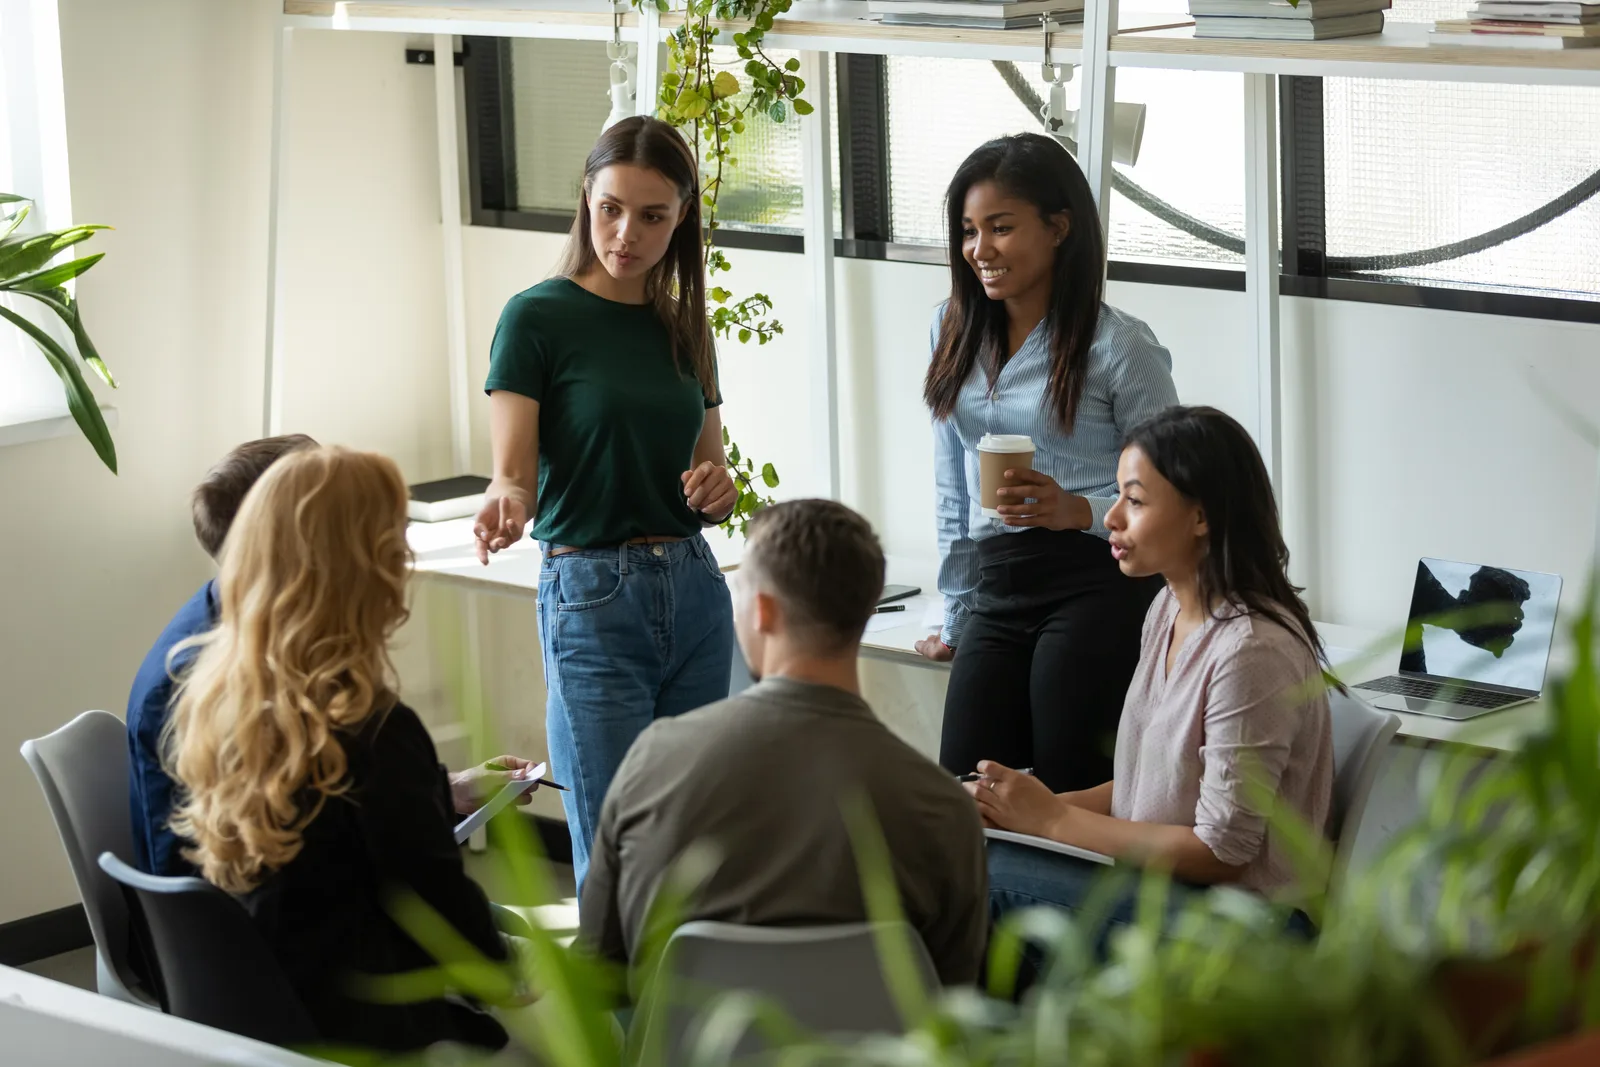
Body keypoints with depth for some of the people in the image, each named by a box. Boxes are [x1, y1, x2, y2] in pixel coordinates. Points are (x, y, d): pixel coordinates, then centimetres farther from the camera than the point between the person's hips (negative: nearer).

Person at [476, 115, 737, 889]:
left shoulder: (682, 327, 11)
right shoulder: (539, 317, -5)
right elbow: (514, 472, -11)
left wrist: (718, 490, -6)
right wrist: (505, 506, -34)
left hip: (695, 591, 6)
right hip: (593, 598, -5)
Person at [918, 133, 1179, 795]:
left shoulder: (1119, 345, -4)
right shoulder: (955, 332, 14)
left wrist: (1080, 511, -19)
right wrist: (956, 620, 19)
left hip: (1095, 590, -6)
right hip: (997, 596, 6)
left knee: (1069, 802, -11)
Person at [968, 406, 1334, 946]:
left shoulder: (1251, 650, -20)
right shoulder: (1168, 610, 9)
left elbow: (1221, 854, -19)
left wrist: (1054, 819, -13)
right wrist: (1034, 806, -1)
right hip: (1154, 874, 8)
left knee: (988, 874, -22)